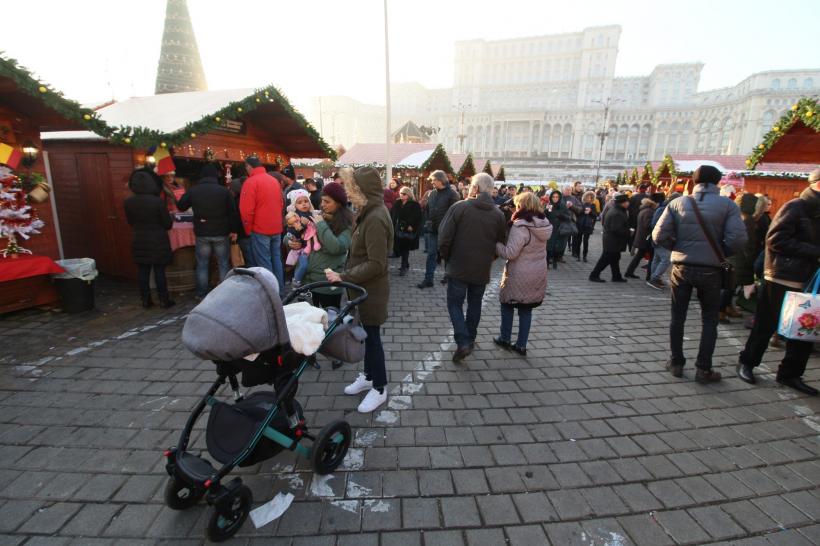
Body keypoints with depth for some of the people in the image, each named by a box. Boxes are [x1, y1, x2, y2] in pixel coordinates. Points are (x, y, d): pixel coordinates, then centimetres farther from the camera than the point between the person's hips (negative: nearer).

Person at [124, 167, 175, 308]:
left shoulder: (128, 203, -5)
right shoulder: (158, 201, -17)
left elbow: (131, 223, 8)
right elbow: (168, 224, -10)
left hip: (139, 242, 4)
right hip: (158, 242, -3)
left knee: (143, 271, 11)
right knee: (159, 271, 4)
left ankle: (146, 300, 18)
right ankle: (163, 300, 11)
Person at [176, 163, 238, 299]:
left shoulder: (193, 190, -3)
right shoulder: (223, 190, -7)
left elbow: (180, 206, 10)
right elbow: (232, 211, -4)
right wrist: (233, 230, 4)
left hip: (202, 233, 1)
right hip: (221, 233, -1)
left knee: (202, 264, 11)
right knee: (224, 264, 8)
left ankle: (202, 294, 16)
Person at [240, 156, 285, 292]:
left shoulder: (251, 182, -11)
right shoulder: (274, 180, 10)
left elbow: (246, 210, -15)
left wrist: (248, 229, -3)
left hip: (260, 229, -7)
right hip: (276, 228, 7)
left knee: (264, 263, -1)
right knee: (276, 259, 13)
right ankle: (279, 290, 20)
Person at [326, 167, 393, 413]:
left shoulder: (376, 218, -24)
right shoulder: (370, 212, 6)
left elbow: (376, 264, -26)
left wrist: (343, 277, -23)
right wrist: (346, 275, 10)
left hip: (372, 289, -9)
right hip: (364, 286, 9)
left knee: (372, 336, 5)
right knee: (368, 334, 20)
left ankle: (379, 389, 23)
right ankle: (368, 376, 38)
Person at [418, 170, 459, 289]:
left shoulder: (452, 194, -9)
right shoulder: (431, 193, 9)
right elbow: (427, 209, 18)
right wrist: (427, 221, 6)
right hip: (432, 229, 5)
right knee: (431, 254, 5)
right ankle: (428, 279, 9)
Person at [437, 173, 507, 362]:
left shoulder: (459, 207, -12)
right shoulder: (498, 214, -1)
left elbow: (444, 238, -14)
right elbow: (501, 243, 4)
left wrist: (447, 258, 2)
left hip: (458, 268, -3)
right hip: (482, 270, 4)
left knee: (455, 303, 8)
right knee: (475, 304, 19)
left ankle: (463, 342, -5)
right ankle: (470, 339, 31)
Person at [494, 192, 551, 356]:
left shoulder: (520, 226, -20)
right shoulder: (544, 225, 4)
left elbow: (510, 253, -22)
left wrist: (494, 244, -11)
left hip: (519, 276, -6)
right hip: (537, 275, 7)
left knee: (507, 304, 15)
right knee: (526, 309, 14)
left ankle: (505, 339, 25)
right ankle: (521, 345, 20)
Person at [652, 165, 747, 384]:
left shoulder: (678, 203, -2)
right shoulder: (728, 205, -6)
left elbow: (659, 236, -8)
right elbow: (737, 240, -14)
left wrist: (678, 246, 9)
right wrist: (720, 253, 5)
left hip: (681, 267, 1)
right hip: (710, 270, -1)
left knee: (677, 317, 13)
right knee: (709, 320, 13)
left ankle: (676, 363, 21)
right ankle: (703, 369, 17)